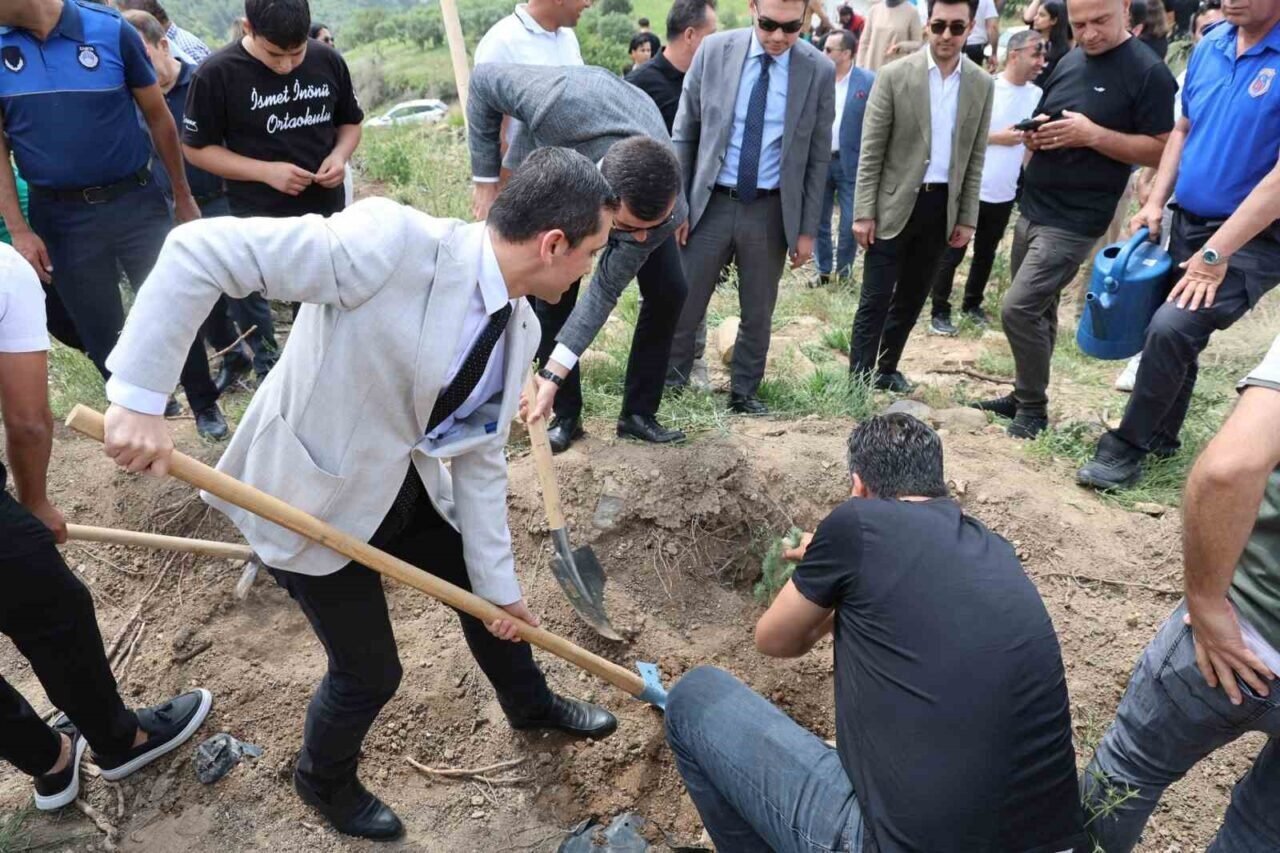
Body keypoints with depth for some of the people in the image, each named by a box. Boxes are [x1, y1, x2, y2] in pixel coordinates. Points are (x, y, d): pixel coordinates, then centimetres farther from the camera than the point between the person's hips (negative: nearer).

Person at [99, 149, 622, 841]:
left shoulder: (519, 329, -6)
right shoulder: (392, 242, -31)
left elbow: (479, 459, 1)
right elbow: (200, 251, -29)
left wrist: (498, 585, 4)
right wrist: (140, 398, -31)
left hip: (406, 491, 7)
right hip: (310, 498, -7)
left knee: (484, 591, 22)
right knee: (370, 671, 8)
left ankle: (531, 705, 55)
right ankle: (325, 779, 44)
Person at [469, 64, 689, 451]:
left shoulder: (663, 206, -40)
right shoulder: (564, 104, -49)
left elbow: (606, 290, -31)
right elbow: (484, 79, -28)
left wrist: (553, 374, -33)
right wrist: (486, 180, -24)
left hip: (638, 192, 1)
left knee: (668, 292, -9)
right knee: (550, 297, -8)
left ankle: (638, 413, 5)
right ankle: (566, 416, 9)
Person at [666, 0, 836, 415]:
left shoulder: (819, 70, -3)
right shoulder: (714, 51, -3)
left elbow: (818, 157, 2)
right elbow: (684, 134, 2)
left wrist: (807, 228, 1)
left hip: (771, 211, 1)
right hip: (711, 203, 0)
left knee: (758, 313, 11)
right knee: (682, 306, 3)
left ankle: (744, 393, 27)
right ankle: (667, 389, 20)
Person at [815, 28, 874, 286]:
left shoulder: (869, 81, -6)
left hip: (851, 162, -3)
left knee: (850, 223, 4)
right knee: (819, 221, 11)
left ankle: (843, 272, 20)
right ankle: (823, 271, 24)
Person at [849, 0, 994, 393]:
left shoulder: (982, 85, 4)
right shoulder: (895, 76, -7)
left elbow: (975, 158, 8)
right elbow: (871, 152, -7)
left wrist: (967, 217, 5)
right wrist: (863, 212, -11)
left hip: (942, 206, 4)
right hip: (895, 203, -4)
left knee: (912, 297, 12)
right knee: (875, 298, -1)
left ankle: (886, 369, 26)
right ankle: (858, 375, 7)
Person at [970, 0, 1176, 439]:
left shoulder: (1148, 72, -10)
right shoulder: (1069, 62, 11)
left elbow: (1161, 150, -12)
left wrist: (1093, 134, -22)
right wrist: (1034, 134, -4)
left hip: (1074, 220, -7)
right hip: (1031, 207, 7)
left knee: (1019, 308, -13)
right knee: (1037, 309, 14)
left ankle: (1033, 408, 3)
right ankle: (1024, 395, 27)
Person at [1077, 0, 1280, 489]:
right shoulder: (1209, 47, 3)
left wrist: (1216, 254, -22)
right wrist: (1155, 203, 4)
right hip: (1187, 223, 7)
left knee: (1171, 329, -21)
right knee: (1173, 335, 16)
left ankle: (1126, 448, -4)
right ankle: (1160, 436, 36)